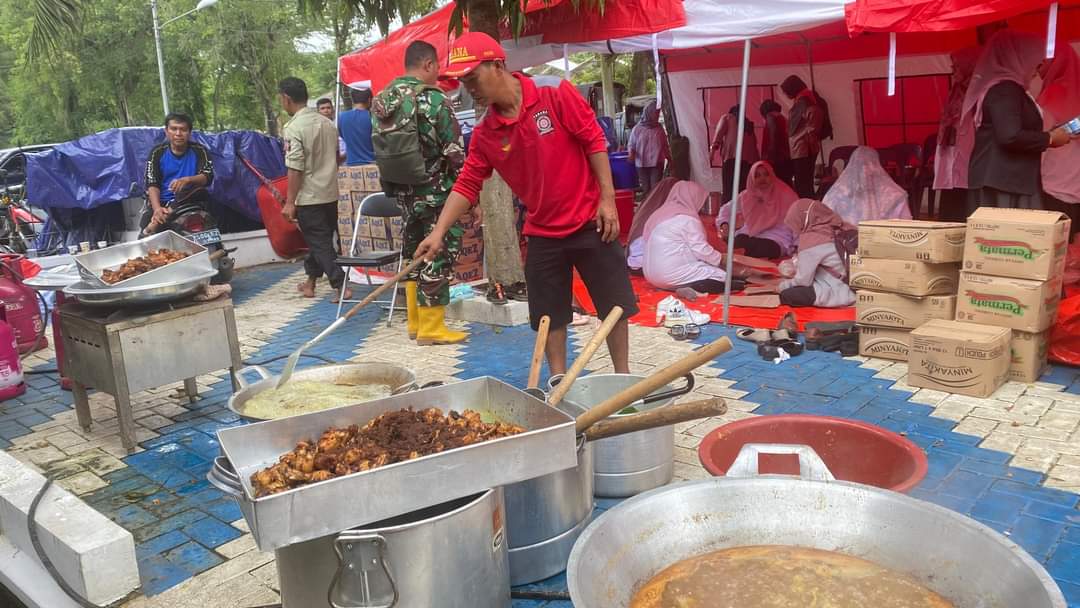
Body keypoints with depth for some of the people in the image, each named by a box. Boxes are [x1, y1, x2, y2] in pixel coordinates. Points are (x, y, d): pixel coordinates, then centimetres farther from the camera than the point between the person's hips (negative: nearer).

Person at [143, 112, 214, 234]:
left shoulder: (199, 151, 3)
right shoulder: (158, 152, 2)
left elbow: (208, 177, -10)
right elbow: (152, 185, -6)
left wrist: (187, 180, -32)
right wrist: (157, 208, -26)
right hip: (161, 201, -1)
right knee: (146, 224, -33)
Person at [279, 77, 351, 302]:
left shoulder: (293, 128, -15)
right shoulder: (327, 123, 6)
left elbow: (295, 169, -18)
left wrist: (289, 202, -14)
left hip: (309, 197, -7)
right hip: (330, 194, 7)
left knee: (320, 243, -1)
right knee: (321, 239, 17)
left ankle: (341, 286, -8)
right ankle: (310, 282, 31)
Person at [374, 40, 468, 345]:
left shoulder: (381, 100, 7)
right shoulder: (433, 99, -15)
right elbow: (455, 152, -14)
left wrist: (396, 184, 19)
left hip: (402, 192, 7)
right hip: (436, 193, -7)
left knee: (413, 253, 17)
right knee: (438, 255, 1)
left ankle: (415, 321, 24)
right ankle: (431, 328, 6)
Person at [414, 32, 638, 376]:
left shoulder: (555, 94, -12)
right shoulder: (484, 134, -1)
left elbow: (594, 140, -10)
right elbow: (467, 185, 0)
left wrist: (607, 198, -13)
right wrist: (439, 232, -9)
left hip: (589, 222, -3)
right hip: (542, 233, 4)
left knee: (614, 305, 5)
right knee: (549, 316, 9)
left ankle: (623, 379, 22)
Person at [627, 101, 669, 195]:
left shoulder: (659, 128, 9)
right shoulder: (637, 128, 1)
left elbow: (665, 145, 17)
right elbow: (631, 144, 5)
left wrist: (669, 158, 13)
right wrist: (631, 154, -14)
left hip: (657, 163, 1)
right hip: (642, 163, -1)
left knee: (655, 188, -8)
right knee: (646, 188, 3)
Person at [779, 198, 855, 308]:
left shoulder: (810, 241, -18)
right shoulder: (826, 231, 3)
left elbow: (803, 281, -12)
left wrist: (783, 285, 4)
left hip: (838, 292, -8)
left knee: (786, 295, -16)